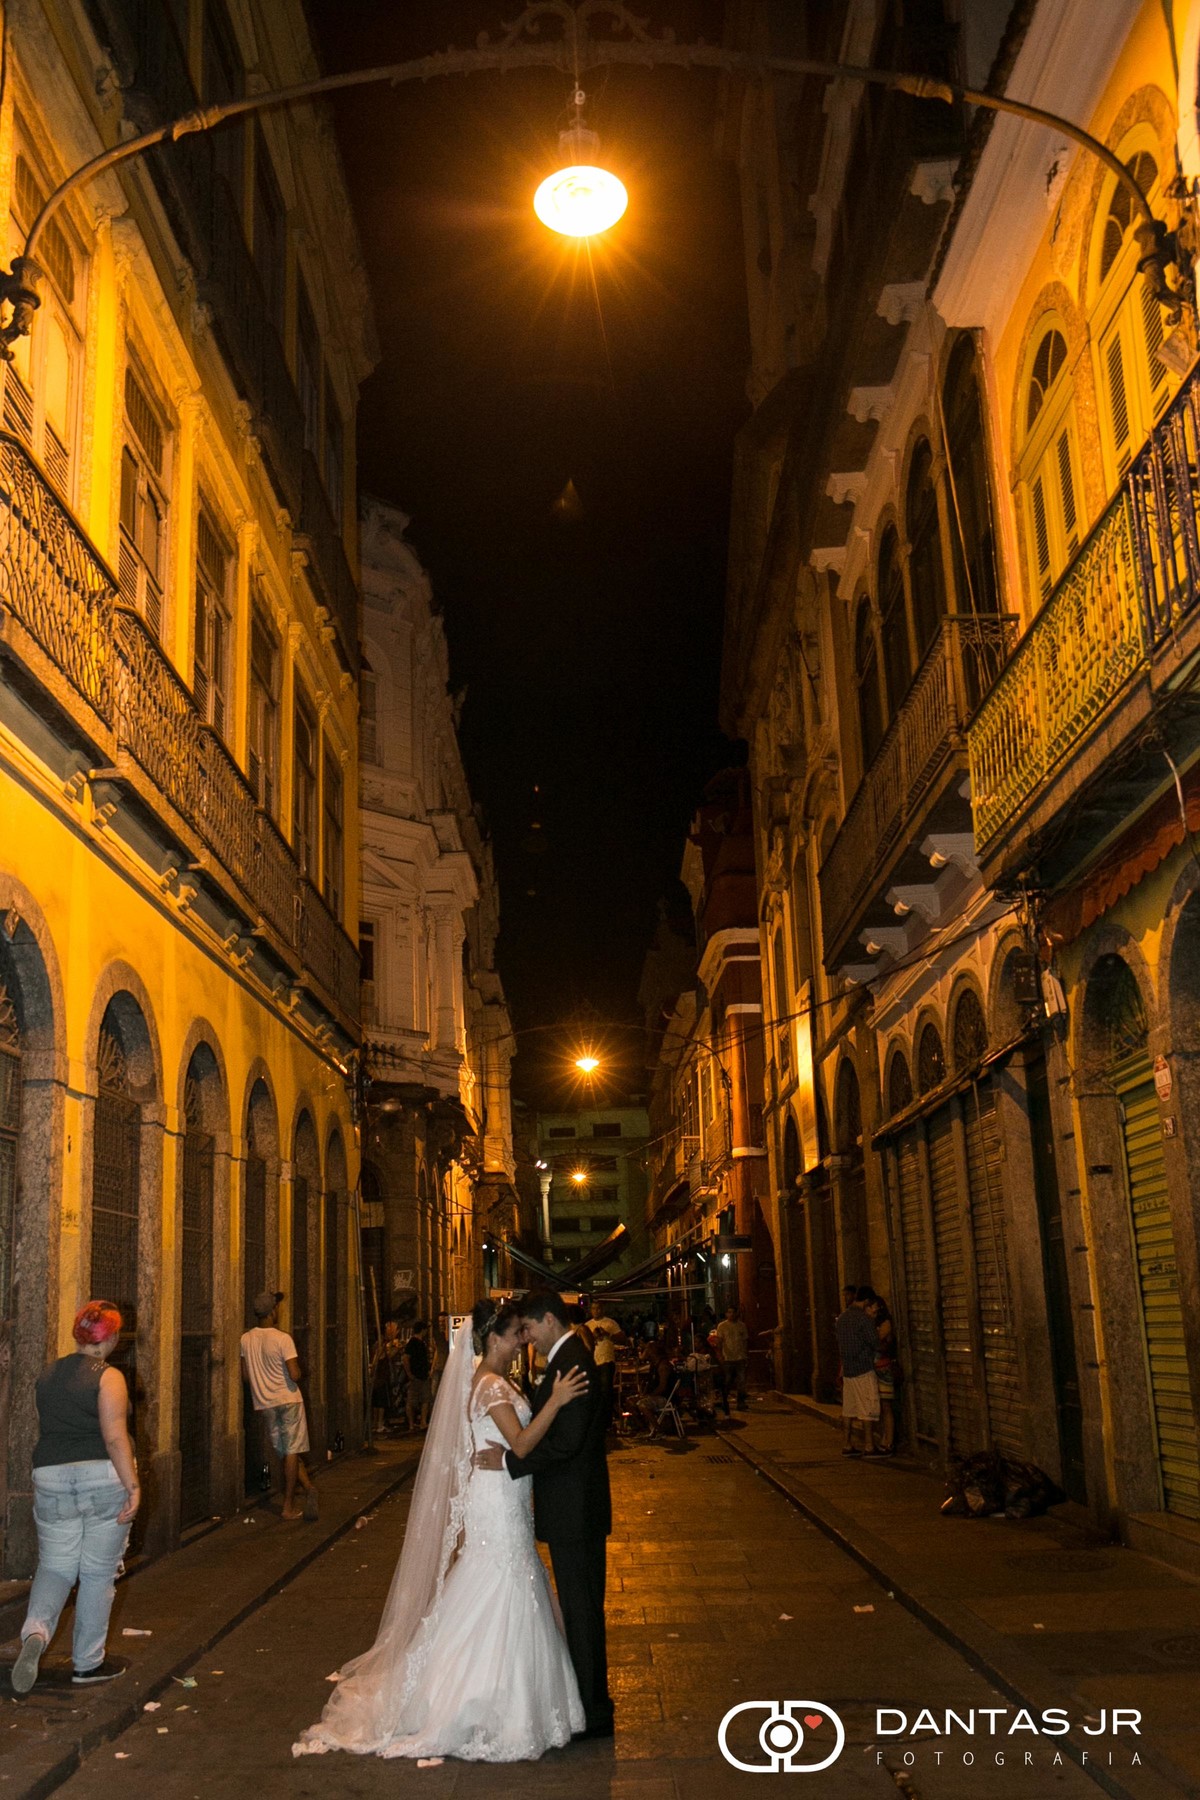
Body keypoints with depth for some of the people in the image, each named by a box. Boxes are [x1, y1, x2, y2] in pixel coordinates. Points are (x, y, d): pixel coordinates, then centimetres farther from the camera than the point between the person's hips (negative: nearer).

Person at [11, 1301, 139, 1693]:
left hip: (51, 1479, 5)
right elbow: (114, 1437, -18)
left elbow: (48, 1428, 17)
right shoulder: (108, 1377, -10)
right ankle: (88, 1664, 16)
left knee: (55, 1567, 14)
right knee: (98, 1573, 7)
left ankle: (35, 1632, -14)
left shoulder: (48, 1375, 9)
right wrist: (133, 1486, -16)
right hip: (104, 1479, -4)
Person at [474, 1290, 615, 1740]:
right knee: (581, 1606, 19)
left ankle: (593, 1714, 12)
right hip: (578, 1506, 10)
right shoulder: (573, 1358, 11)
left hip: (574, 1511, -10)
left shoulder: (570, 1364, -21)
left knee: (581, 1608, 1)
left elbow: (565, 1442, -27)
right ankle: (590, 1698, 31)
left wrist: (508, 1460, -20)